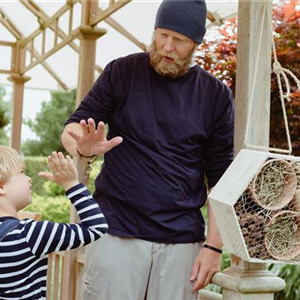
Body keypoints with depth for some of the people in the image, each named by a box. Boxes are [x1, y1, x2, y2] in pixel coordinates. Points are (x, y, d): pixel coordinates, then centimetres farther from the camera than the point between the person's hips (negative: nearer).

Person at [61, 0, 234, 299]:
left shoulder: (216, 95, 4)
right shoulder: (122, 72, 2)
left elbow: (221, 179, 5)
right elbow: (72, 127, 3)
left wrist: (214, 245, -1)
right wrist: (83, 146, -21)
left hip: (182, 239, 1)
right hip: (117, 232, -1)